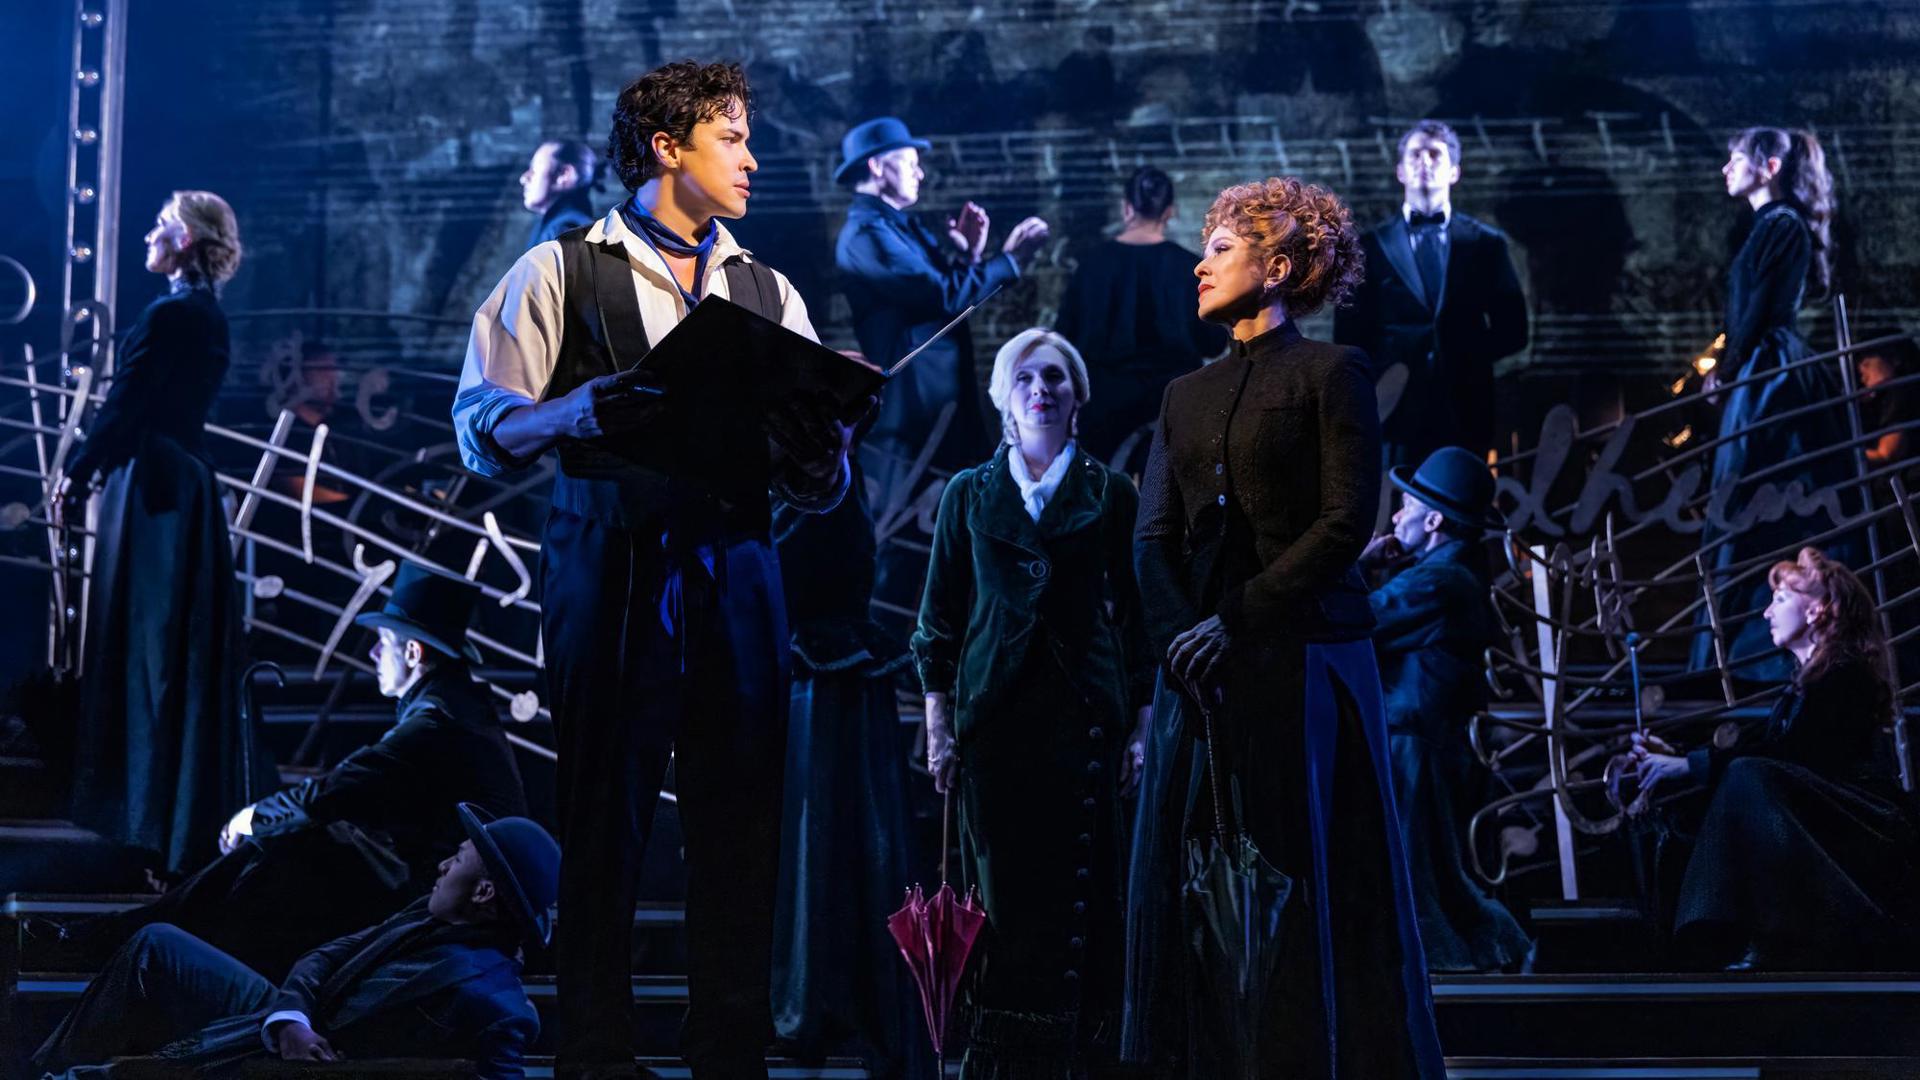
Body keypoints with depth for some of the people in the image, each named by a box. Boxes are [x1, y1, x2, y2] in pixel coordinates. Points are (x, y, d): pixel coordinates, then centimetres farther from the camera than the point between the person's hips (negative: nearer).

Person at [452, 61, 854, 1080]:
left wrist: (820, 438, -10)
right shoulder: (561, 271, 6)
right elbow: (483, 427, -2)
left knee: (740, 833, 3)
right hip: (609, 568, -3)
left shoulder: (767, 291, 18)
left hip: (734, 573, 4)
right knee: (602, 826, -1)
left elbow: (819, 488, 13)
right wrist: (583, 411, -20)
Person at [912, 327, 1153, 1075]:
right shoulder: (969, 495, 9)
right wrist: (938, 728, 2)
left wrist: (1140, 727, 1)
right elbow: (939, 621, 8)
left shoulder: (1111, 495, 7)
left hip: (1086, 716, 0)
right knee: (1002, 893, 0)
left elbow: (1137, 618, 7)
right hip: (993, 715, 1)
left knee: (1079, 893, -1)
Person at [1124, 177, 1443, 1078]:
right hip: (1203, 670, 6)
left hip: (1302, 658, -5)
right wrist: (1178, 636, -10)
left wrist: (1235, 619, -15)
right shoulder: (1187, 395, 18)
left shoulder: (1331, 373, 0)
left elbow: (1346, 523, -10)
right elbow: (1155, 537, 8)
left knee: (1304, 884, -3)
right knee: (1195, 883, 3)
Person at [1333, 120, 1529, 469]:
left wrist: (1467, 355, -4)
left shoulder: (1486, 243, 10)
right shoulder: (1369, 246, 9)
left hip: (1465, 413, 1)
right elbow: (1350, 337, 6)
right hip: (1394, 411, -1)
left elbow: (1512, 330, 9)